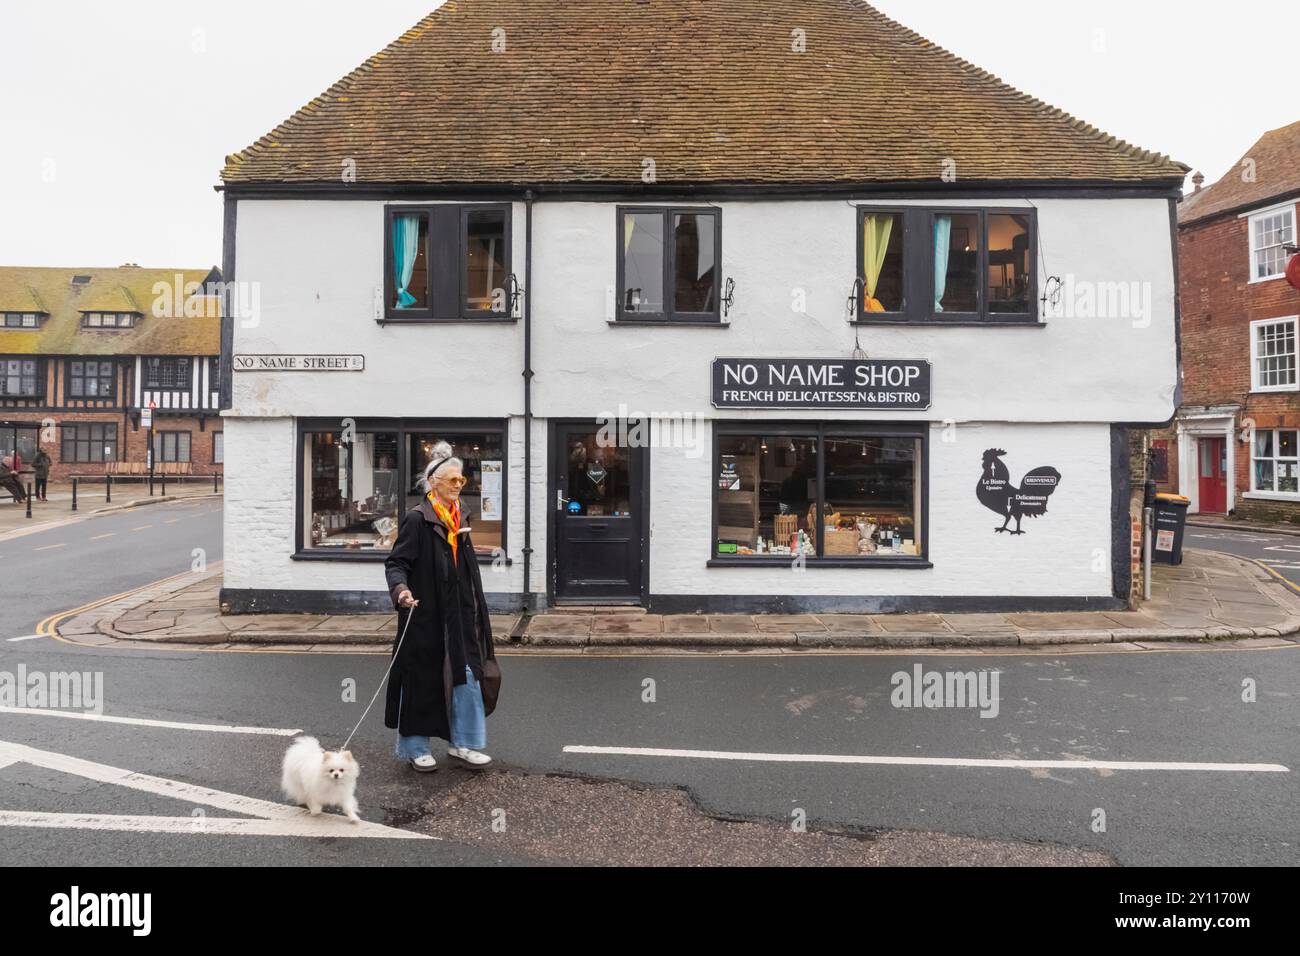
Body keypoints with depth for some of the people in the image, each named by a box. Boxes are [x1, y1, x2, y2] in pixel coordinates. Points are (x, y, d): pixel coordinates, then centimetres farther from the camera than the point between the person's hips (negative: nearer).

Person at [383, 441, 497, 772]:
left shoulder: (460, 518, 11)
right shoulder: (417, 520, -11)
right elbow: (395, 562, -14)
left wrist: (474, 612, 22)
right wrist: (401, 589, -34)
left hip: (457, 616, 7)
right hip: (424, 615, -7)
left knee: (466, 675, 6)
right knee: (421, 679, 4)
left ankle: (462, 743, 19)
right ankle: (414, 747, 21)